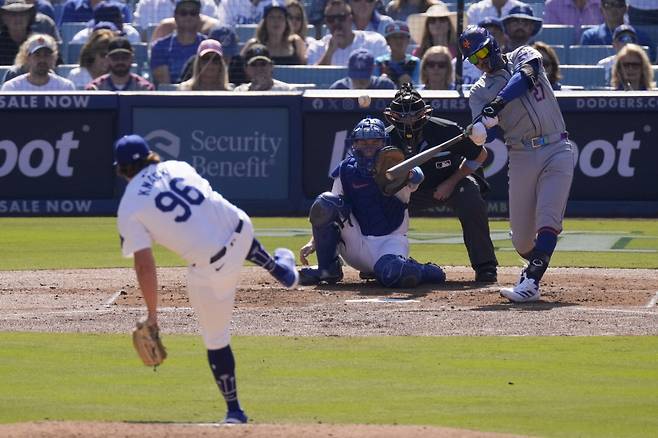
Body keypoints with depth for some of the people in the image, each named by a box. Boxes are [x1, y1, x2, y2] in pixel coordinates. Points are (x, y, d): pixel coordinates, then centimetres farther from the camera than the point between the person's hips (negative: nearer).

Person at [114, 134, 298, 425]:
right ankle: (280, 269, 64)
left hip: (210, 267, -5)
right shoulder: (176, 167, 9)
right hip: (241, 229, 5)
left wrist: (152, 315, -2)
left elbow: (144, 266, -9)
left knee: (215, 339, 13)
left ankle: (234, 411, 18)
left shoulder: (129, 209, -4)